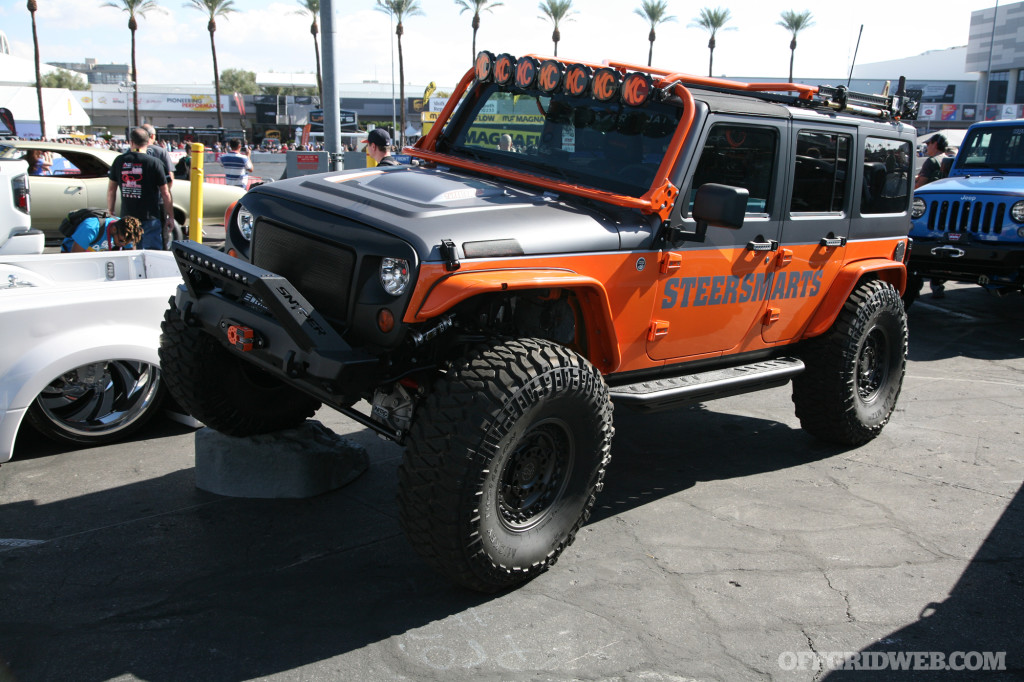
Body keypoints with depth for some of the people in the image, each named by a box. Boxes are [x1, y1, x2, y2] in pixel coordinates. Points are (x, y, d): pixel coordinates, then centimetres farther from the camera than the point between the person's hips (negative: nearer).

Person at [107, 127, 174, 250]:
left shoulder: (119, 161, 2)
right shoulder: (154, 163, -8)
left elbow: (111, 189, 9)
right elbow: (165, 193, -6)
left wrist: (110, 212, 20)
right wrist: (170, 217, 2)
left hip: (126, 216, 4)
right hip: (150, 217, -3)